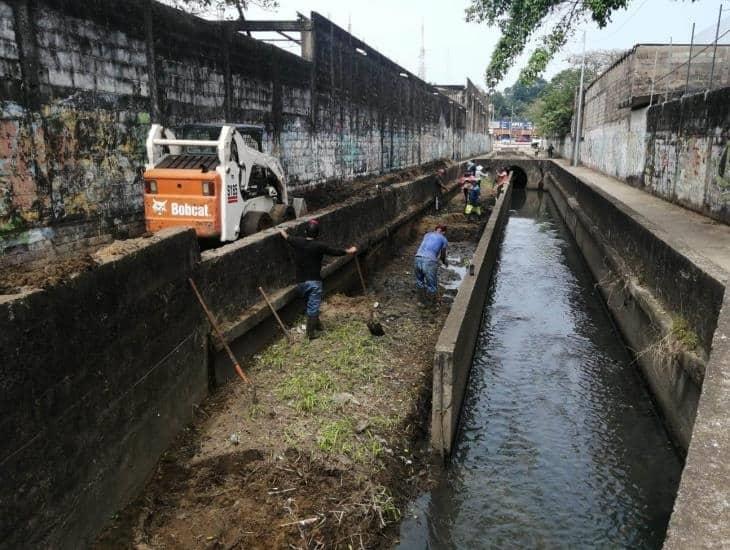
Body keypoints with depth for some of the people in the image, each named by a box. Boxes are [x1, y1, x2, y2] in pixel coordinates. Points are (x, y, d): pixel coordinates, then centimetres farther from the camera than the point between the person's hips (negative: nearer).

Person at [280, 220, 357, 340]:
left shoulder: (297, 242, -2)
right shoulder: (319, 246, -14)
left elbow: (287, 237, 19)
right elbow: (336, 251, -7)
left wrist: (282, 231, 42)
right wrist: (350, 250, 10)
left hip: (300, 282, 5)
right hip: (314, 281, -5)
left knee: (310, 304, 23)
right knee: (313, 307, 1)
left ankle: (316, 324, 37)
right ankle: (311, 332, 3)